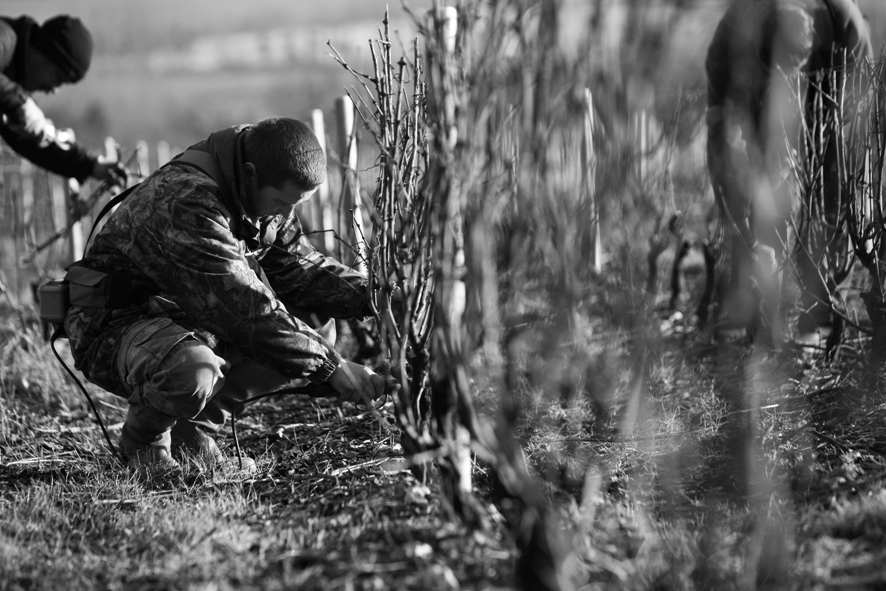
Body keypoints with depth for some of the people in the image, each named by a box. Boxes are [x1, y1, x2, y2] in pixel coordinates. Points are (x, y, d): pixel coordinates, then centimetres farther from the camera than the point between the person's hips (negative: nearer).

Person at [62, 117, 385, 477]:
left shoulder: (264, 193, -3)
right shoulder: (186, 203, -32)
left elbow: (297, 266, 5)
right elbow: (245, 310, -33)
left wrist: (371, 295, -11)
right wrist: (330, 366, -30)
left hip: (191, 322, 9)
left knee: (316, 326, -4)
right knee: (193, 372, -41)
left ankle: (195, 427, 4)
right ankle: (144, 437, -5)